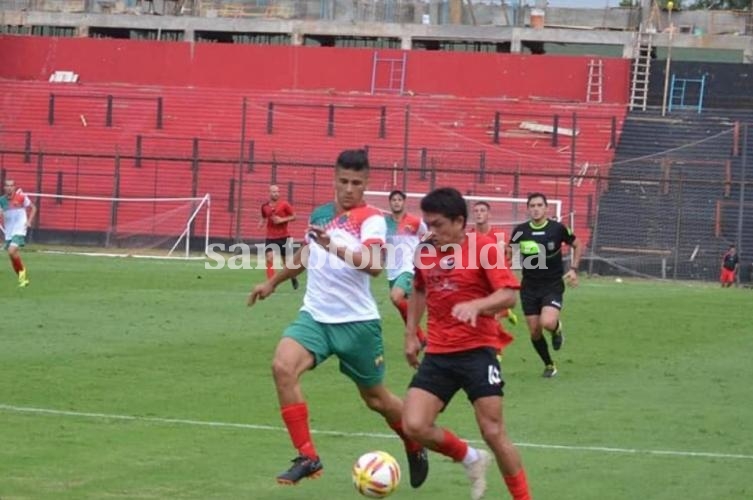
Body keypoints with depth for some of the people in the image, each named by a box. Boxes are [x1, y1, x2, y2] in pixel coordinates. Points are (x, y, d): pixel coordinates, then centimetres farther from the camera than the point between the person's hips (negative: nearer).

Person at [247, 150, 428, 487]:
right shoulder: (320, 215, 8)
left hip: (357, 322, -4)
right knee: (283, 367, -23)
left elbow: (375, 264, -30)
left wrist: (334, 246, -43)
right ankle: (307, 457, -18)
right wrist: (272, 283, 38)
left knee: (375, 398, 9)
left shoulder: (371, 219, -11)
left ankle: (415, 447, 40)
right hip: (315, 316, 4)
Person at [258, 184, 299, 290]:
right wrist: (261, 223, -1)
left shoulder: (284, 204, -8)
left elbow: (294, 216, -4)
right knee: (269, 258, -17)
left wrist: (282, 220, -17)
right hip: (270, 237, 2)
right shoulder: (265, 206, 2)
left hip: (283, 237, -2)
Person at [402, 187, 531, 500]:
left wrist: (475, 305, -34)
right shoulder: (425, 253, 7)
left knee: (493, 432, -6)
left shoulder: (484, 249, -9)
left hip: (477, 352, -5)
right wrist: (411, 334, 21)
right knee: (414, 426, -10)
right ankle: (471, 459, 15)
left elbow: (508, 295, -17)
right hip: (437, 355, 5)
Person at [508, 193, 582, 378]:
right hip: (529, 287, 2)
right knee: (535, 332, 2)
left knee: (547, 323, -25)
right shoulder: (520, 231, -4)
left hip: (553, 286, -2)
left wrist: (573, 269, -4)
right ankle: (549, 365, 25)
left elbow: (577, 246, 7)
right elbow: (508, 252, 12)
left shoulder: (558, 228, -9)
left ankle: (557, 328, 13)